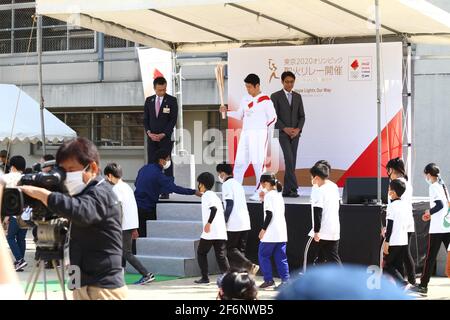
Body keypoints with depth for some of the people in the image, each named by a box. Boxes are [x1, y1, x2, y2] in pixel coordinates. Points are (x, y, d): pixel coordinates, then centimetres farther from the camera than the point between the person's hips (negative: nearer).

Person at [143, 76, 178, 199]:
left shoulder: (171, 100, -1)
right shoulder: (149, 100, 10)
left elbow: (173, 120, -5)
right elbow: (145, 119, 12)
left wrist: (163, 134, -12)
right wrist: (149, 133, -4)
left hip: (166, 137, -4)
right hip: (152, 137, 4)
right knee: (152, 163, -1)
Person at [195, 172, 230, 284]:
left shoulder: (207, 195, -5)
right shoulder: (214, 195, 21)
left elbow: (214, 208, -22)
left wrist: (208, 223, -25)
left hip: (210, 232, -7)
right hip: (221, 233, 7)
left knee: (201, 253, 8)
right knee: (221, 256, 3)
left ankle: (205, 277, 8)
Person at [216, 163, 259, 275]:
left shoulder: (227, 185, -7)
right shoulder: (238, 184, 19)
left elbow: (229, 204, -15)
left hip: (234, 224, -8)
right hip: (245, 223, 8)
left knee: (230, 249, -1)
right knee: (240, 249, 11)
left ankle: (250, 266, -17)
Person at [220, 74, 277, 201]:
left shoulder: (265, 100, -5)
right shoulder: (245, 100, 13)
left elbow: (273, 118, -4)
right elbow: (240, 115, 18)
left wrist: (264, 131, -3)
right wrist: (227, 112, 5)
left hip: (259, 134, -6)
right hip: (245, 134, 6)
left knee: (258, 163, -7)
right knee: (239, 162, 4)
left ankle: (259, 192, -3)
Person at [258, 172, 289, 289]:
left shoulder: (269, 195, -10)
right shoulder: (279, 195, 16)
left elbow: (269, 214, -16)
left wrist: (263, 229, -10)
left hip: (271, 233, -8)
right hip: (282, 232, 8)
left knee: (263, 255, 4)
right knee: (281, 257, 7)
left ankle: (268, 279, 2)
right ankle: (285, 280, 2)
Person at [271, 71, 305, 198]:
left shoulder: (298, 97, 12)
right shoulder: (275, 96, -2)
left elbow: (302, 116, 10)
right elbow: (274, 116, -7)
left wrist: (298, 129, -7)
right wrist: (285, 129, -16)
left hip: (295, 133, 5)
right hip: (282, 133, -5)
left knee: (291, 161, 3)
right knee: (289, 159, -17)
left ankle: (287, 190, 7)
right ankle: (293, 188, -19)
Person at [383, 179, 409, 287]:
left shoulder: (392, 206, -13)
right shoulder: (406, 204, 9)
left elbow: (390, 225, -16)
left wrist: (386, 242, -13)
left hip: (393, 242, -7)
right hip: (404, 241, 7)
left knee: (387, 265, 1)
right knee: (398, 266, 12)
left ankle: (401, 282, -15)